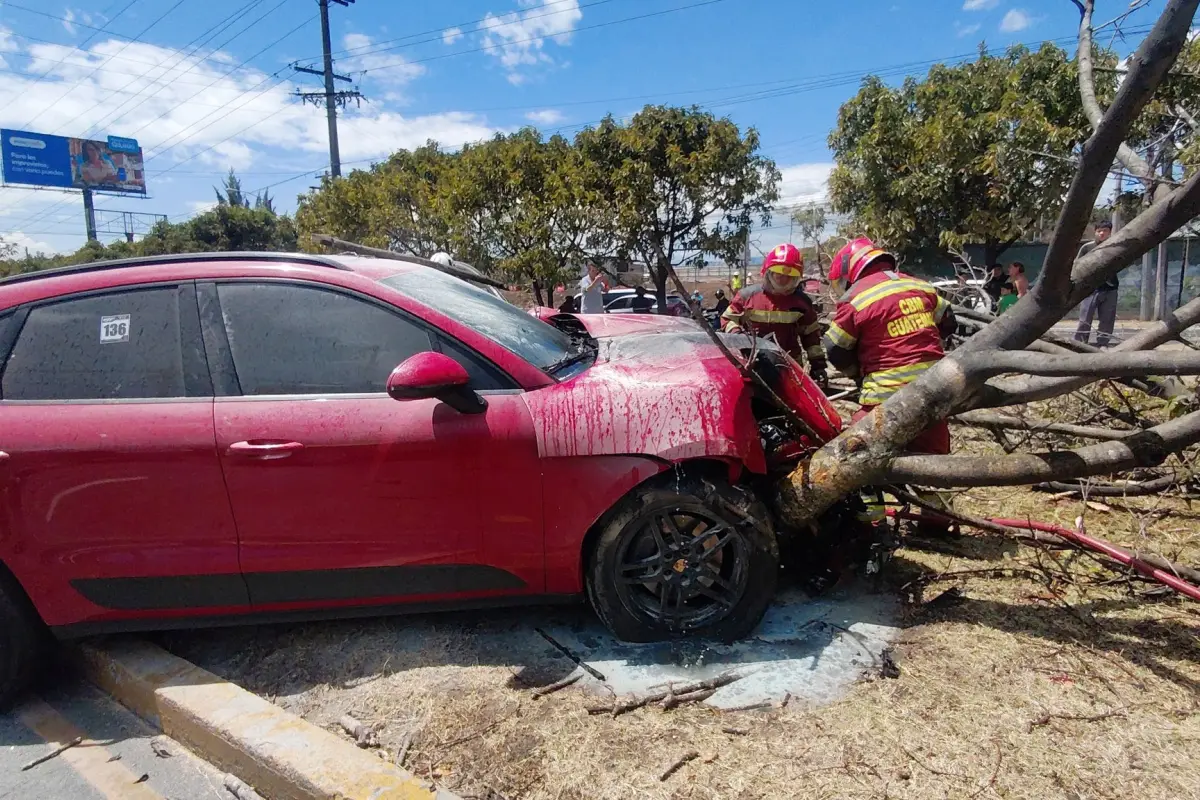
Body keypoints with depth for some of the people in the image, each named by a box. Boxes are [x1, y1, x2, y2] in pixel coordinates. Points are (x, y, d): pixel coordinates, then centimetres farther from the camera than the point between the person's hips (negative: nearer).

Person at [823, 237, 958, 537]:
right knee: (932, 449, 17)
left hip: (888, 388, -6)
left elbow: (836, 351, -2)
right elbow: (948, 324, 21)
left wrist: (859, 373, 14)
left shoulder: (855, 298, -6)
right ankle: (935, 518, 28)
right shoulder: (920, 285, 12)